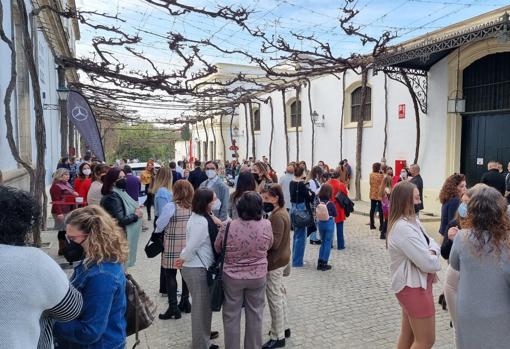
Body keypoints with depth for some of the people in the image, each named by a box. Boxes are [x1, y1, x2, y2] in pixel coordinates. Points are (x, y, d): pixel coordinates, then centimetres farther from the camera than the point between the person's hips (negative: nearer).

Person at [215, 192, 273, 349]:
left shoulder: (228, 227, -20)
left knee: (232, 316, 15)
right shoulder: (266, 225, -16)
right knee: (255, 315, 18)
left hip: (232, 277, -1)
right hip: (258, 276, 2)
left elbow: (217, 248, -2)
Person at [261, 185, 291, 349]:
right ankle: (284, 327, 36)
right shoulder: (281, 212, 8)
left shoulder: (277, 217, -23)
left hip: (275, 261, -10)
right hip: (281, 258, 10)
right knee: (280, 294, 21)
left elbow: (274, 243, -27)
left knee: (274, 298, 1)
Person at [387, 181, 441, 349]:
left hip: (415, 284, 10)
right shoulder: (404, 228, -27)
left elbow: (431, 242, 7)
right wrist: (433, 258, -6)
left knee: (408, 335, 21)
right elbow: (428, 264, -27)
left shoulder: (412, 220, 6)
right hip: (414, 287, -10)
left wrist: (432, 252, -14)